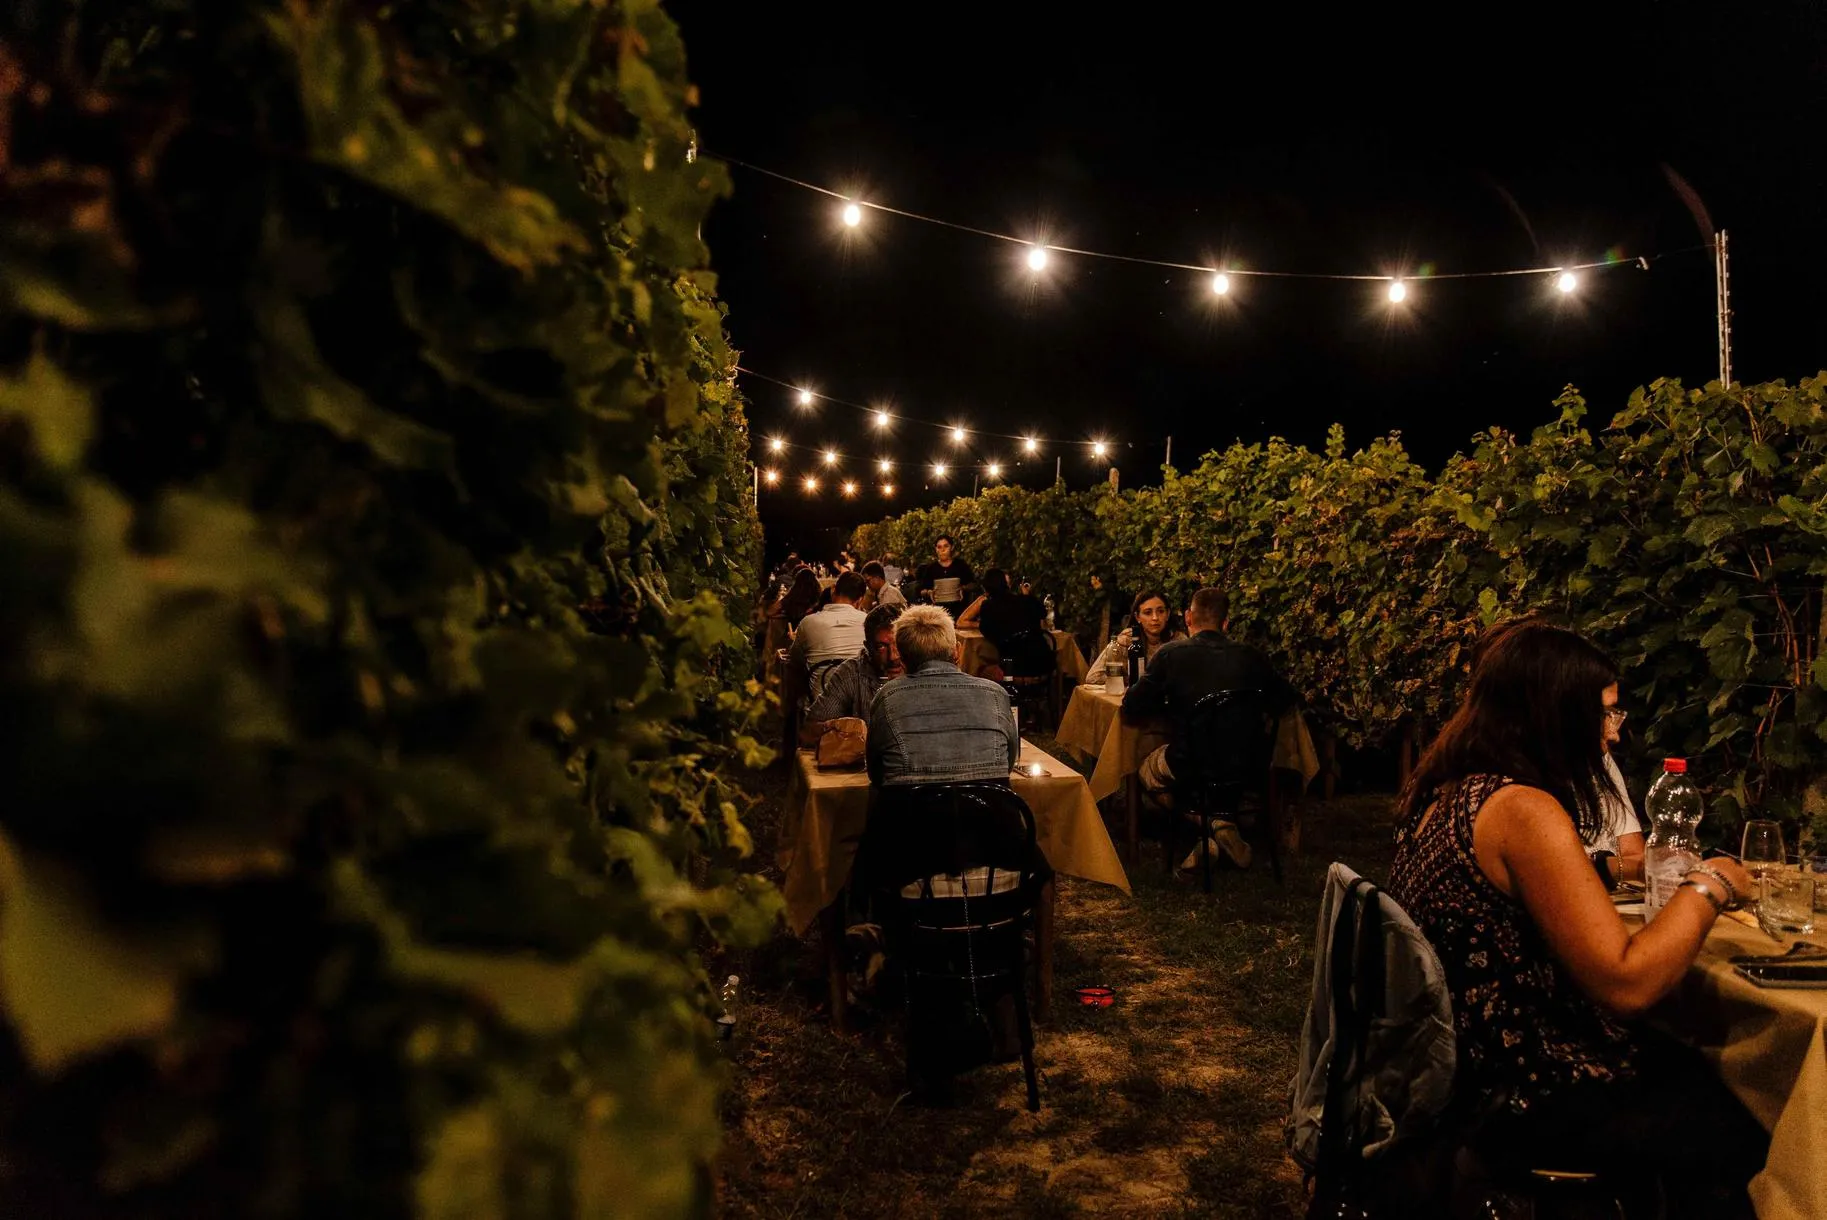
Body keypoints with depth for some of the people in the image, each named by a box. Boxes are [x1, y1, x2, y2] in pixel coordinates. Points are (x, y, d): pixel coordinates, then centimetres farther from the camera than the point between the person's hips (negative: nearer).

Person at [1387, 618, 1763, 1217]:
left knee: (1700, 1070, 21)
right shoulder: (1524, 811, -24)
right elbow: (1625, 983, -24)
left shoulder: (1443, 793, 4)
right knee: (1746, 1128, 9)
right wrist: (1708, 887, -12)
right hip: (1521, 1104, -9)